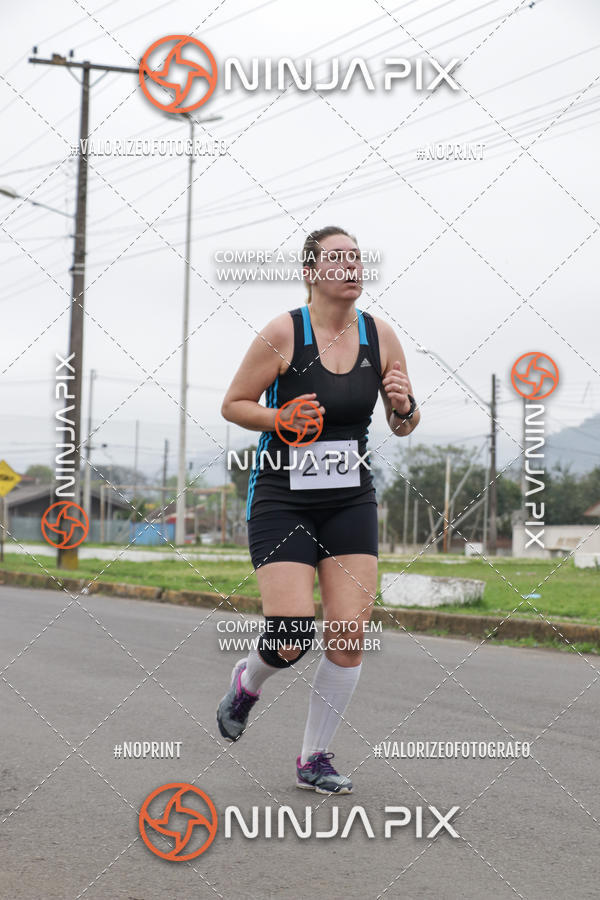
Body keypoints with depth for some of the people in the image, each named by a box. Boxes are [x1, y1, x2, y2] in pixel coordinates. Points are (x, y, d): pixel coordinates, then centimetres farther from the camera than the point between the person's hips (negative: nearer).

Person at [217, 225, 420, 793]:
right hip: (282, 498, -4)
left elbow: (403, 427, 10)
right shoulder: (284, 332, -10)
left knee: (348, 638, -3)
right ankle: (248, 681, 25)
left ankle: (314, 760, 15)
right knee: (291, 640, -13)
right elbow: (232, 404, -2)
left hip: (351, 501, 4)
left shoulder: (380, 337, 2)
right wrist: (279, 419, -20)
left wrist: (403, 407, -12)